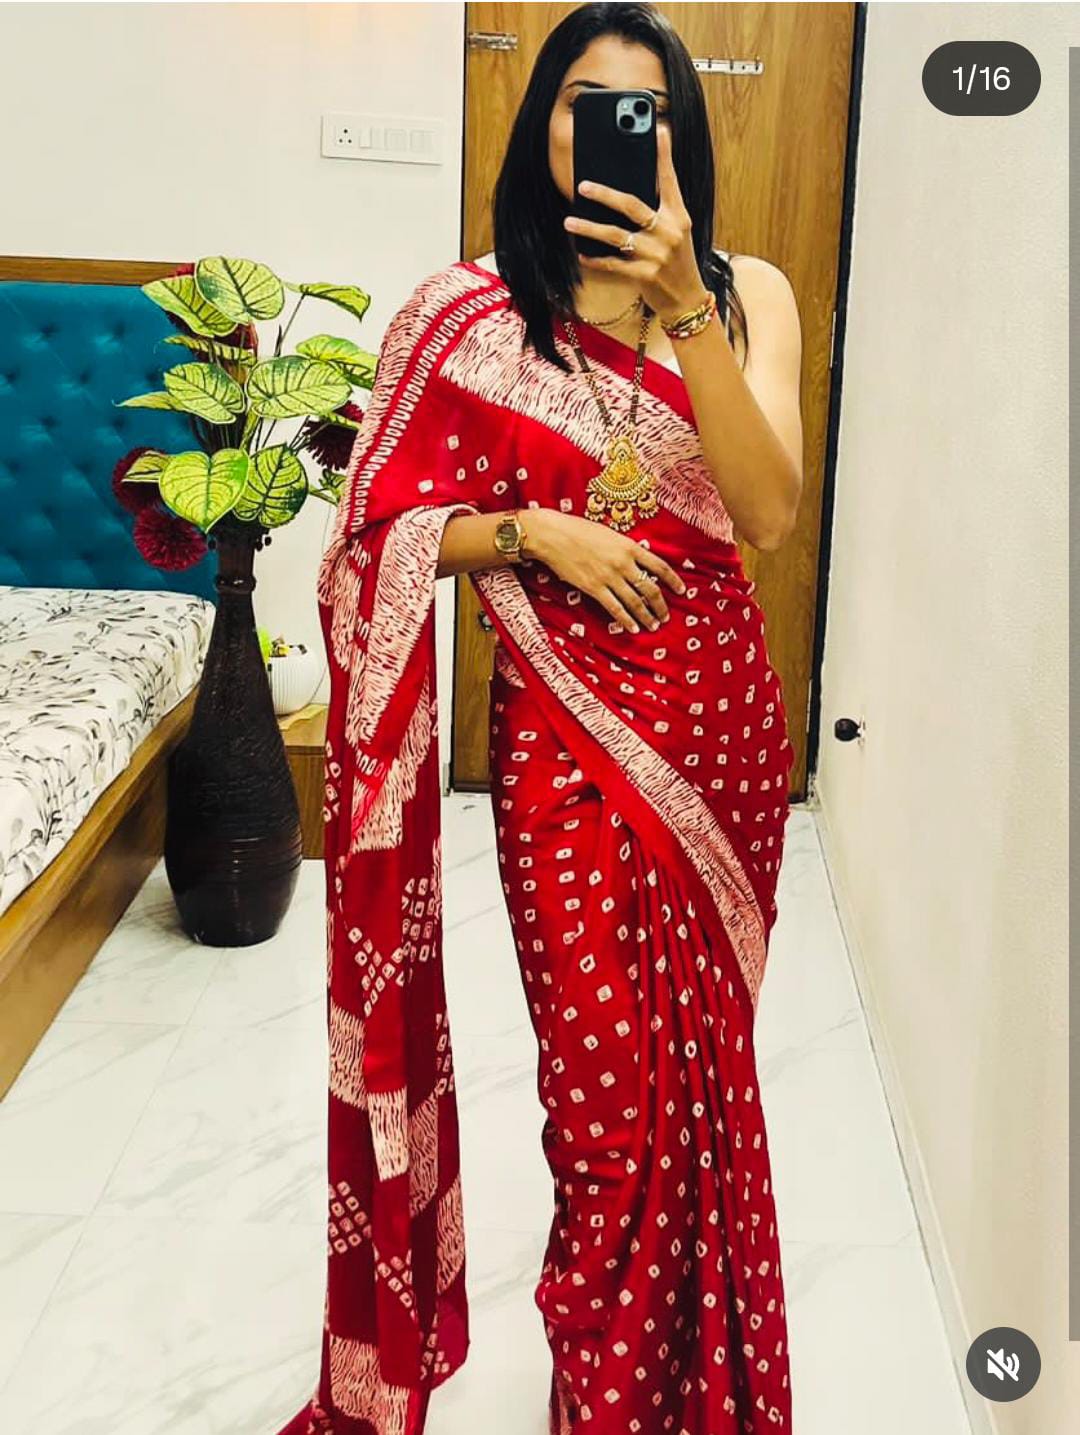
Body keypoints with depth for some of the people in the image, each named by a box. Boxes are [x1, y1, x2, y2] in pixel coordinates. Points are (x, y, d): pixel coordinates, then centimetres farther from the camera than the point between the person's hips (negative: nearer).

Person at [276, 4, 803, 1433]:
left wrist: (681, 304, -21)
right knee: (615, 1087, -1)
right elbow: (393, 530, 2)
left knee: (700, 1059, 13)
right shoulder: (473, 315, 0)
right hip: (565, 727, -2)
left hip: (720, 712, 2)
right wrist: (532, 530, -15)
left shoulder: (749, 293, 4)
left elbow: (770, 510, -12)